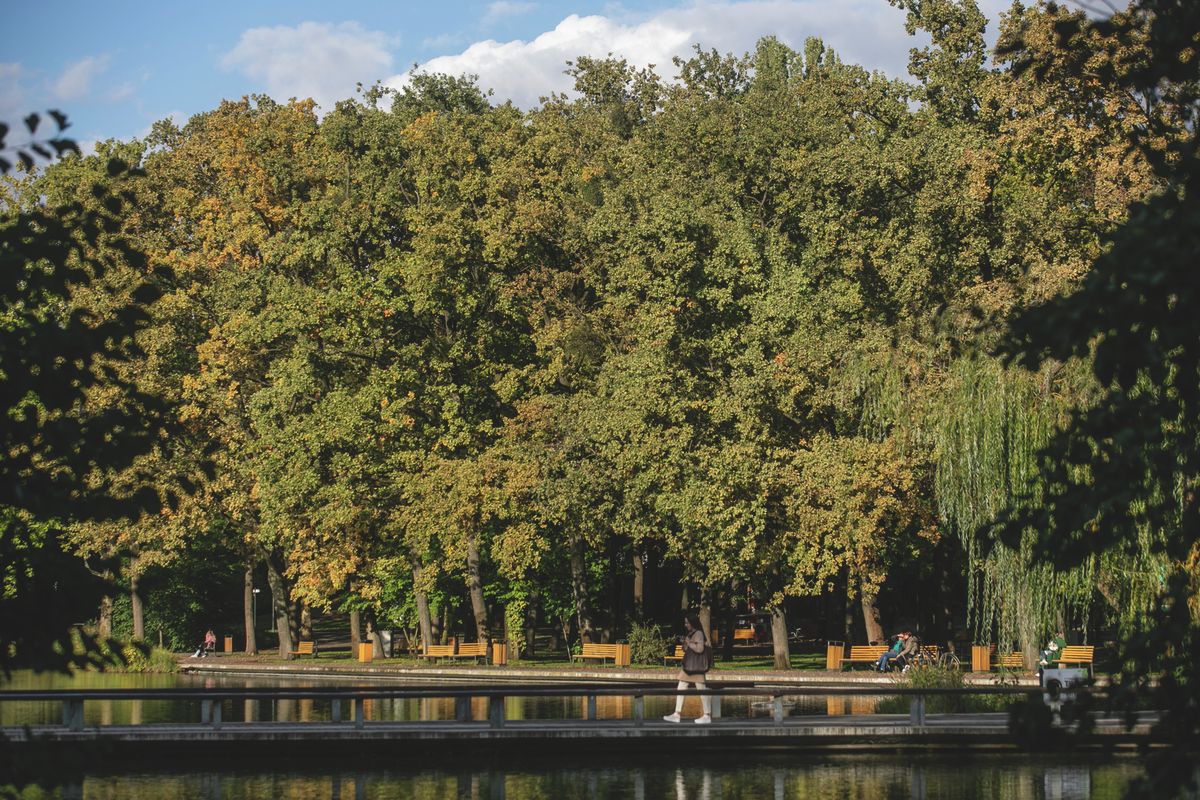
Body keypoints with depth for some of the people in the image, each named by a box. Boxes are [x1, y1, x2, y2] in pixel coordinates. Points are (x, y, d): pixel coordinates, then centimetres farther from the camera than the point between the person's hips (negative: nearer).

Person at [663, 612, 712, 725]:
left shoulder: (698, 633, -12)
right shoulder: (689, 634, 15)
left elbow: (700, 649, -22)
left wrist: (689, 643, -13)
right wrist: (685, 643, 4)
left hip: (697, 667, -10)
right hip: (688, 665, 10)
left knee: (701, 689, -5)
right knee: (681, 688, 6)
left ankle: (707, 716, 1)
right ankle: (677, 714, 7)